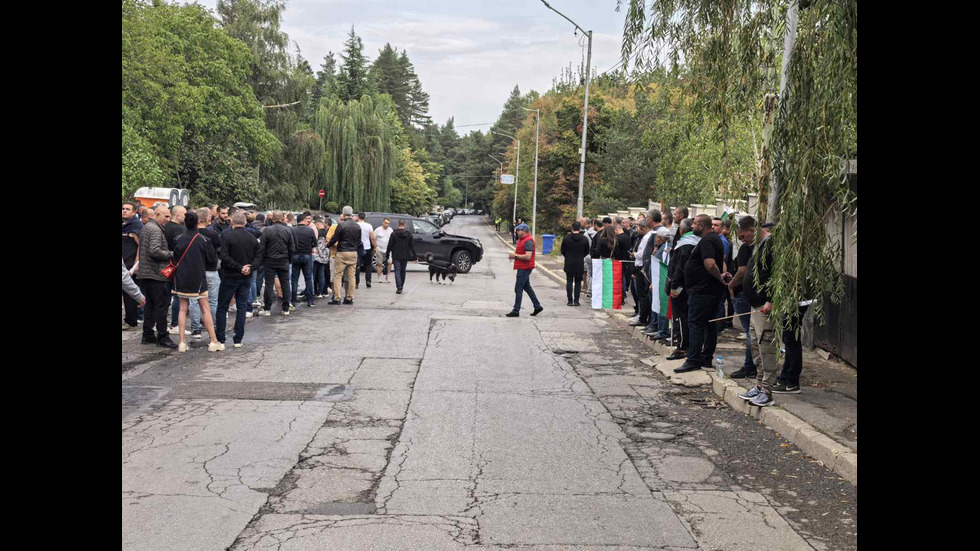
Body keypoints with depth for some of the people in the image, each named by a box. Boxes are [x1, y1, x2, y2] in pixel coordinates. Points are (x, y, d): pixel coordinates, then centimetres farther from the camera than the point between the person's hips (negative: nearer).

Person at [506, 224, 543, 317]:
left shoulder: (528, 241, -18)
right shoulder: (521, 239, 15)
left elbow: (528, 256, -26)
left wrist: (515, 256, -17)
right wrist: (513, 255, 7)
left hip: (524, 268, -11)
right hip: (522, 268, 11)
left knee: (518, 289, -7)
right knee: (527, 287, 17)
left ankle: (516, 311, -2)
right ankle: (537, 306, 23)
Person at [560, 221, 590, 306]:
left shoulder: (566, 237, -7)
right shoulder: (584, 239, -5)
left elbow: (562, 251, 1)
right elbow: (587, 252, 4)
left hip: (569, 264, 0)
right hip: (580, 264, 0)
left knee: (569, 282, 6)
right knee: (578, 282, 7)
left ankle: (570, 300, 3)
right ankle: (576, 301, 4)